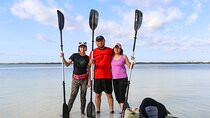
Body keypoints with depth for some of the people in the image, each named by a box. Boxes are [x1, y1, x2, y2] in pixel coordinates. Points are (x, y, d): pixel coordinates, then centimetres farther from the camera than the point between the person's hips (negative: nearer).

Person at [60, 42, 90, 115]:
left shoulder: (87, 58, 4)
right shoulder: (75, 55, 1)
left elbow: (88, 70, 5)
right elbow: (67, 64, 0)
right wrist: (63, 58, -15)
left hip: (84, 79, 1)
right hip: (75, 78, -1)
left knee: (83, 95, 6)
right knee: (73, 95, -1)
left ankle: (82, 111, 19)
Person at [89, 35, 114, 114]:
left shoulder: (110, 50, 7)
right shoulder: (93, 52, 6)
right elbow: (90, 65, 9)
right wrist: (91, 62, -15)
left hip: (107, 76, 0)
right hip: (97, 77, 1)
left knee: (109, 94, 6)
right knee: (98, 95, 8)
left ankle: (111, 110, 14)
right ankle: (98, 110, 19)